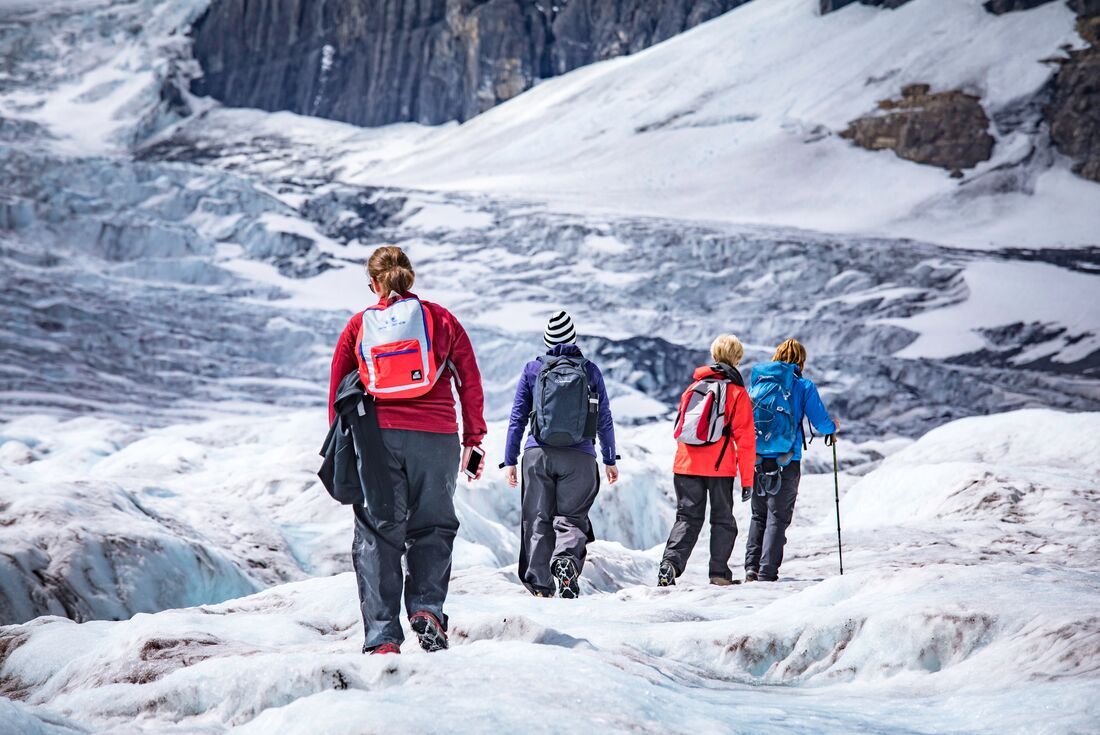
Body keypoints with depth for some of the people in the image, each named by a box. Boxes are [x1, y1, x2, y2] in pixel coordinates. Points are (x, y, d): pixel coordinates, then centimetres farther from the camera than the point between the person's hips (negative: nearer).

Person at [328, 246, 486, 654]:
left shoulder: (359, 325, 12)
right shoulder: (440, 319, 10)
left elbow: (337, 391, 11)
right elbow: (469, 381, 6)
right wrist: (473, 439, 10)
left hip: (377, 437, 0)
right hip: (436, 437, 0)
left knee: (377, 534, 3)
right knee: (432, 527, 14)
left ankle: (382, 637, -4)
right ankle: (427, 610, -6)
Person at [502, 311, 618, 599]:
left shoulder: (533, 370, 5)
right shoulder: (590, 371, 5)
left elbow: (517, 418, 5)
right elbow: (604, 419, 8)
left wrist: (510, 460, 10)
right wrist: (610, 460, 16)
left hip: (538, 455, 0)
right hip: (579, 458, 0)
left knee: (537, 520, 7)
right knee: (571, 517, 4)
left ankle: (539, 583, 0)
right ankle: (567, 560, -26)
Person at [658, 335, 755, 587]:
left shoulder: (694, 386, 11)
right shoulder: (737, 392, -1)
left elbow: (680, 426, 17)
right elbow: (745, 438, -4)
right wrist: (747, 479, -1)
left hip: (686, 463, 3)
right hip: (720, 466, -3)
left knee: (688, 517, 7)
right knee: (722, 519, 10)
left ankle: (671, 562, -14)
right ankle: (719, 573, 6)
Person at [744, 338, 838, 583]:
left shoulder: (758, 381, 9)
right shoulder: (804, 385, -1)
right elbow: (821, 422, -5)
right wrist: (834, 427, 17)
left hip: (756, 460, 3)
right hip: (786, 462, -3)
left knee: (759, 515, 16)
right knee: (778, 517, 2)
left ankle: (752, 567, 4)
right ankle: (767, 572, -6)